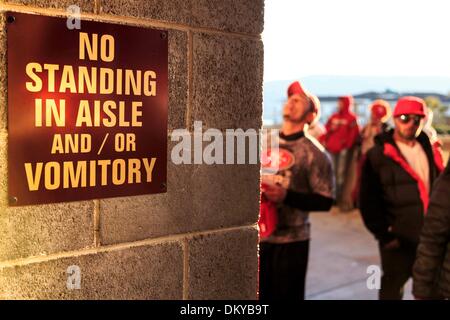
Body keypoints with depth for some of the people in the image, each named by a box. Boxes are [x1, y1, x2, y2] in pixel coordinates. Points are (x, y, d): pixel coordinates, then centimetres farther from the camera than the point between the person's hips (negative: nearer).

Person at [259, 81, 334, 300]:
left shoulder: (314, 153, -7)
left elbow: (325, 201, -9)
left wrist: (286, 196, -19)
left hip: (291, 240, -4)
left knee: (286, 295, 7)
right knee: (257, 293, 12)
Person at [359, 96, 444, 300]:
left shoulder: (428, 149, 9)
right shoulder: (378, 155, -8)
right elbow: (369, 201, -9)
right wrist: (384, 233, -11)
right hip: (397, 239, -5)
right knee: (392, 288, 10)